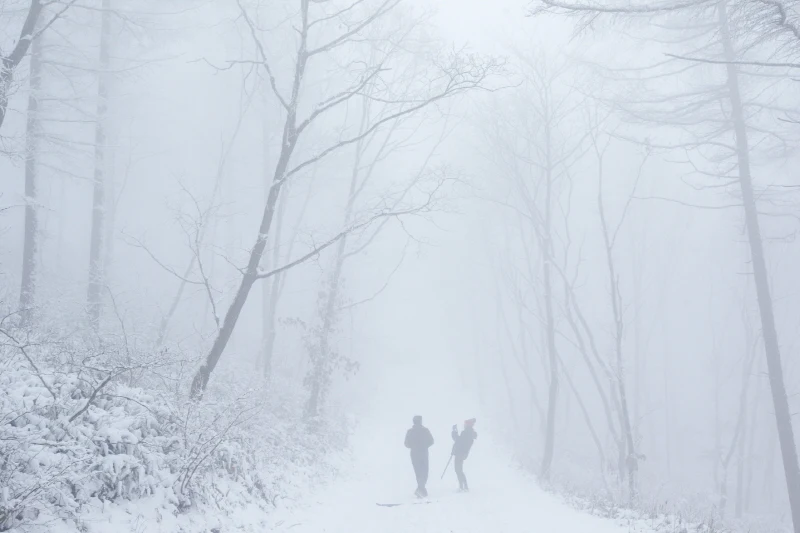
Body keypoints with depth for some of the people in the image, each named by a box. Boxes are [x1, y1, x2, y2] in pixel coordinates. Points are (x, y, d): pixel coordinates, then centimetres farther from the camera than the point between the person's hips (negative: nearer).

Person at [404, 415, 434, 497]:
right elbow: (431, 441, -3)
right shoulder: (425, 430, -5)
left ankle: (421, 489, 11)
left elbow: (407, 444, 0)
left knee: (418, 472, 11)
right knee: (424, 472, 2)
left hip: (414, 454, 2)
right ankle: (420, 489, -18)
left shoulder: (410, 431, -2)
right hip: (424, 453, -1)